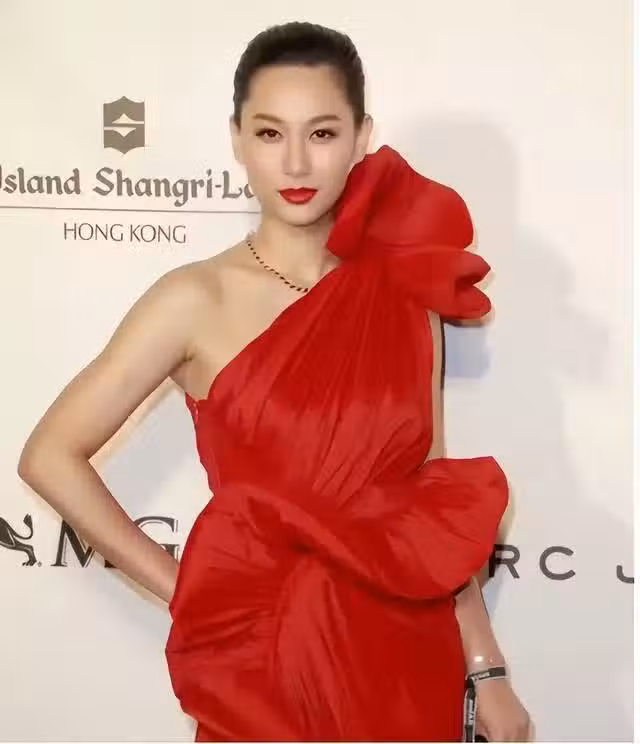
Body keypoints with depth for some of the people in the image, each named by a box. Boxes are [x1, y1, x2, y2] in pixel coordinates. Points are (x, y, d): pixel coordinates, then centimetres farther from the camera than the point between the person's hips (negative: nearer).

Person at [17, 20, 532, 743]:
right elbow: (52, 455, -9)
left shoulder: (407, 292, -1)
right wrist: (180, 586, -7)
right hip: (268, 659, -3)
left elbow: (436, 500, 3)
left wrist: (486, 668, 4)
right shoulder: (196, 299, -11)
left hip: (408, 657, 3)